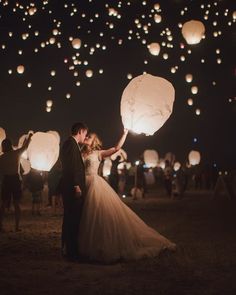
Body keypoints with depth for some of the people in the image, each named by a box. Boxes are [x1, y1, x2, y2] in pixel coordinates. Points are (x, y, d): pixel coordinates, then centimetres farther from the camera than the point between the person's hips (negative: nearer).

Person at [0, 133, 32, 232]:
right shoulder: (17, 153, 0)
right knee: (16, 204, 5)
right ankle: (17, 226, 1)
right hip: (16, 179, -1)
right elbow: (25, 146, 17)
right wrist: (30, 136, 33)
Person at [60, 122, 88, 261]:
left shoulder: (68, 143, 19)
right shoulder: (72, 144, -11)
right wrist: (76, 186, -20)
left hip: (70, 188, 11)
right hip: (73, 188, -11)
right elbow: (72, 166, -19)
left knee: (70, 218, 15)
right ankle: (71, 251, -6)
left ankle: (67, 248, 23)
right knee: (73, 219, -9)